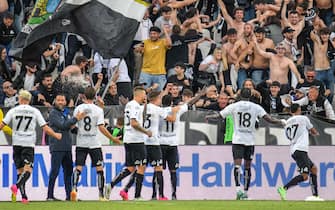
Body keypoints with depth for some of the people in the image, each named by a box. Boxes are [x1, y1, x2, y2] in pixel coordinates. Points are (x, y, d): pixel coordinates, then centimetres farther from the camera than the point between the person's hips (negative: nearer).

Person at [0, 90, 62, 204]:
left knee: (20, 170, 7)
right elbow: (45, 128, 3)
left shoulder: (13, 111, 3)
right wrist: (56, 135, 18)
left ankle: (24, 196, 1)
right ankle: (17, 186, -34)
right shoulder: (35, 111, 3)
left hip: (16, 143, 1)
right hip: (29, 143, -1)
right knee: (28, 169, -8)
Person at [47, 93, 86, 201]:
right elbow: (62, 125, -18)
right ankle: (50, 195, -6)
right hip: (57, 147, -8)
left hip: (67, 147, 8)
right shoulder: (53, 113, -6)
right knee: (55, 171, -8)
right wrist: (75, 119, -16)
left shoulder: (66, 113, 17)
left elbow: (70, 126, 24)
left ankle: (69, 195, 13)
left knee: (68, 171, 9)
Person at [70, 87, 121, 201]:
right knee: (99, 168, 7)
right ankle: (101, 195, 5)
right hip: (94, 144, -2)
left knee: (78, 167, 2)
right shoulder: (98, 110, -6)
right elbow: (101, 127, -11)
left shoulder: (78, 109, 1)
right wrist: (113, 138, -3)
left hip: (81, 143, 2)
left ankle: (74, 188, -21)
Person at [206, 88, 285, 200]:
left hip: (237, 140, -1)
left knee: (237, 165, -8)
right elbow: (269, 119, -4)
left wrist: (208, 117, 25)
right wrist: (281, 122, 13)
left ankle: (238, 189, -27)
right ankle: (245, 192, 12)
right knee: (247, 167, 9)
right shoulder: (256, 107, 0)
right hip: (250, 141, 1)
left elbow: (219, 115, 6)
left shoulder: (234, 106, 0)